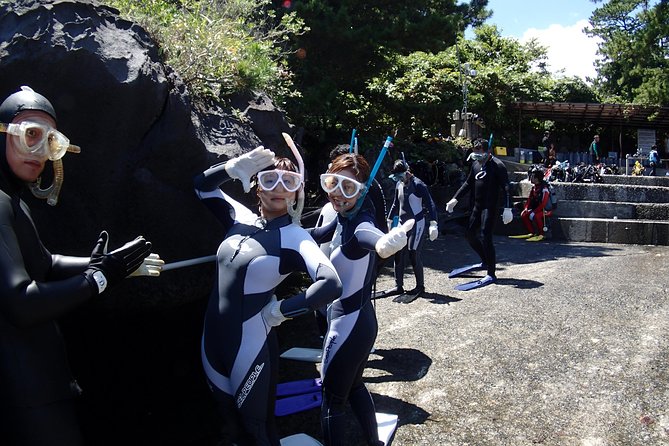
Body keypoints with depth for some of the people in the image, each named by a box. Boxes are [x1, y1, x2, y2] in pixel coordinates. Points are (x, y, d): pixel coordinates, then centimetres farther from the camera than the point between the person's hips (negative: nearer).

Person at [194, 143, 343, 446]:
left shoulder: (295, 237, -14)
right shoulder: (241, 218, 2)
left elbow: (331, 285, -28)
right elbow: (202, 185, 13)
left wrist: (279, 310, -19)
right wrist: (235, 168, -4)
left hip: (250, 348, -5)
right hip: (212, 341, 6)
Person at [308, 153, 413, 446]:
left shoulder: (359, 224, -26)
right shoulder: (345, 217, 0)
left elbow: (370, 235, -53)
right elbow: (318, 234, 22)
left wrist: (385, 242, -74)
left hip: (347, 324, -9)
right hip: (361, 320, 9)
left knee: (332, 402, 8)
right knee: (353, 386, 28)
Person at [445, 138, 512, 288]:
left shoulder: (497, 165, -11)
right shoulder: (476, 164, 11)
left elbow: (506, 188, -15)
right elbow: (468, 183, 21)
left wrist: (507, 208, -23)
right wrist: (455, 199, 16)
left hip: (490, 208, -8)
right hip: (476, 207, 8)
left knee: (485, 237, -12)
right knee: (470, 234, 13)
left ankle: (491, 274, -4)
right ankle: (486, 261, 33)